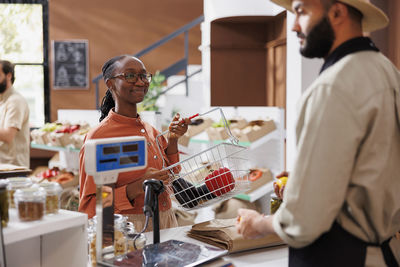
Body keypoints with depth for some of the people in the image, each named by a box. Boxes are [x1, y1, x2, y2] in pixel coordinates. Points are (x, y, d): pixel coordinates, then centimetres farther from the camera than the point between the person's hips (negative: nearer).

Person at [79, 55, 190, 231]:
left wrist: (172, 141, 6)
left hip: (165, 226, 5)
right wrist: (136, 188, -23)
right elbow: (89, 206, -11)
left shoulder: (150, 130, 10)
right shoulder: (98, 137, -10)